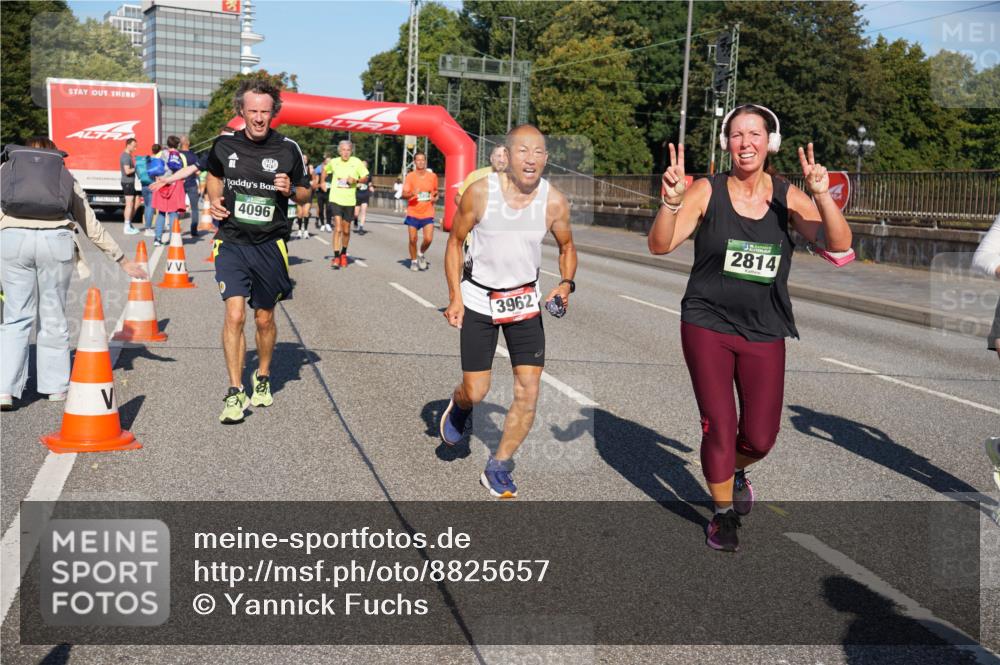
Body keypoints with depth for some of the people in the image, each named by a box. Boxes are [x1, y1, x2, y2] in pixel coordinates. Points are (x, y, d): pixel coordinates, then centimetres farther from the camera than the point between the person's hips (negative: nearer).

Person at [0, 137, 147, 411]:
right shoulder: (65, 175, 25)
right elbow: (91, 226, 23)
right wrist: (122, 260, 28)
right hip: (56, 240, 0)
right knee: (53, 316, 12)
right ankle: (55, 386, 18)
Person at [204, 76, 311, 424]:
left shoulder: (288, 149, -3)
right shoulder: (224, 144, 1)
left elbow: (305, 193, 8)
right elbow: (213, 175, 21)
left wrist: (290, 190, -14)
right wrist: (214, 199, 1)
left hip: (270, 245, 0)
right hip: (232, 242, 0)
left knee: (265, 319, 11)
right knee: (234, 314, -13)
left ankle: (263, 378, 35)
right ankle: (235, 392, -5)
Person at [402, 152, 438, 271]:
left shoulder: (432, 176, 3)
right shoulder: (410, 176, -4)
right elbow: (403, 194, -8)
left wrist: (435, 198, -3)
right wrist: (412, 194, -29)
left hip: (427, 213, 1)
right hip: (413, 213, -1)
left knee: (428, 239, -10)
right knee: (413, 239, 1)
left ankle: (421, 253, 20)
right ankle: (414, 261, 22)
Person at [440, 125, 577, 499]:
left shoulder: (554, 202, -11)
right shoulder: (480, 193, -15)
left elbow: (566, 247, 8)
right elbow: (456, 242, -2)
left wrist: (566, 283, -11)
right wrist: (455, 296, -8)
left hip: (525, 300, 2)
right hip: (479, 299, -2)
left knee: (528, 392, -4)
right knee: (476, 392, 1)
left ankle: (497, 469, 14)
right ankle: (459, 406, 41)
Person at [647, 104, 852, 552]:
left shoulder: (787, 197, -4)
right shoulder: (707, 191, -8)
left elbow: (839, 244, -13)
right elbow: (660, 246, -16)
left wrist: (822, 196, -30)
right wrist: (671, 202, -35)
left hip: (765, 331, 2)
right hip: (708, 325, -2)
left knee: (760, 438, 4)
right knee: (719, 428, -2)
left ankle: (735, 470, 42)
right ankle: (723, 513, 25)